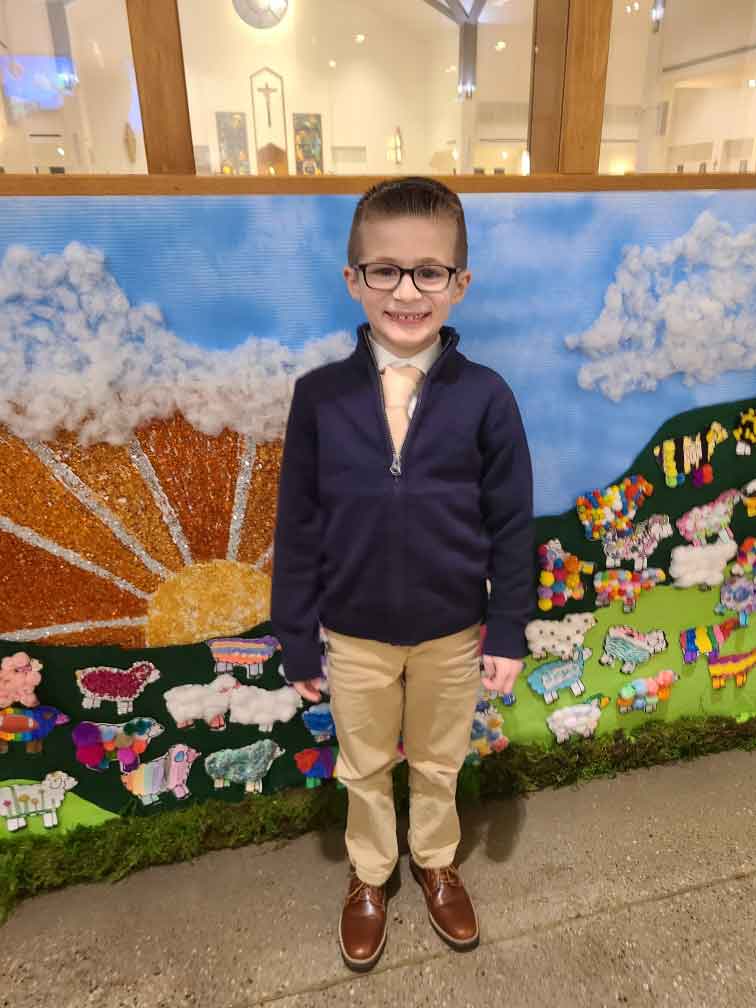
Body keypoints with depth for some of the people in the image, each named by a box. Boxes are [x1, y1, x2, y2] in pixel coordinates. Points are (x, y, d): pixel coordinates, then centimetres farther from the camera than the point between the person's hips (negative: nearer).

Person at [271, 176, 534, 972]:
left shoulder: (485, 397, -13)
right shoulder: (319, 395, -12)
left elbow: (511, 525, -6)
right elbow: (297, 526, -6)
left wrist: (508, 631, -3)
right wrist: (295, 637, -2)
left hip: (452, 634, 0)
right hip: (354, 636, 1)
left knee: (438, 765, 24)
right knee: (363, 769, 23)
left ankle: (435, 862, 52)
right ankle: (368, 876, 50)